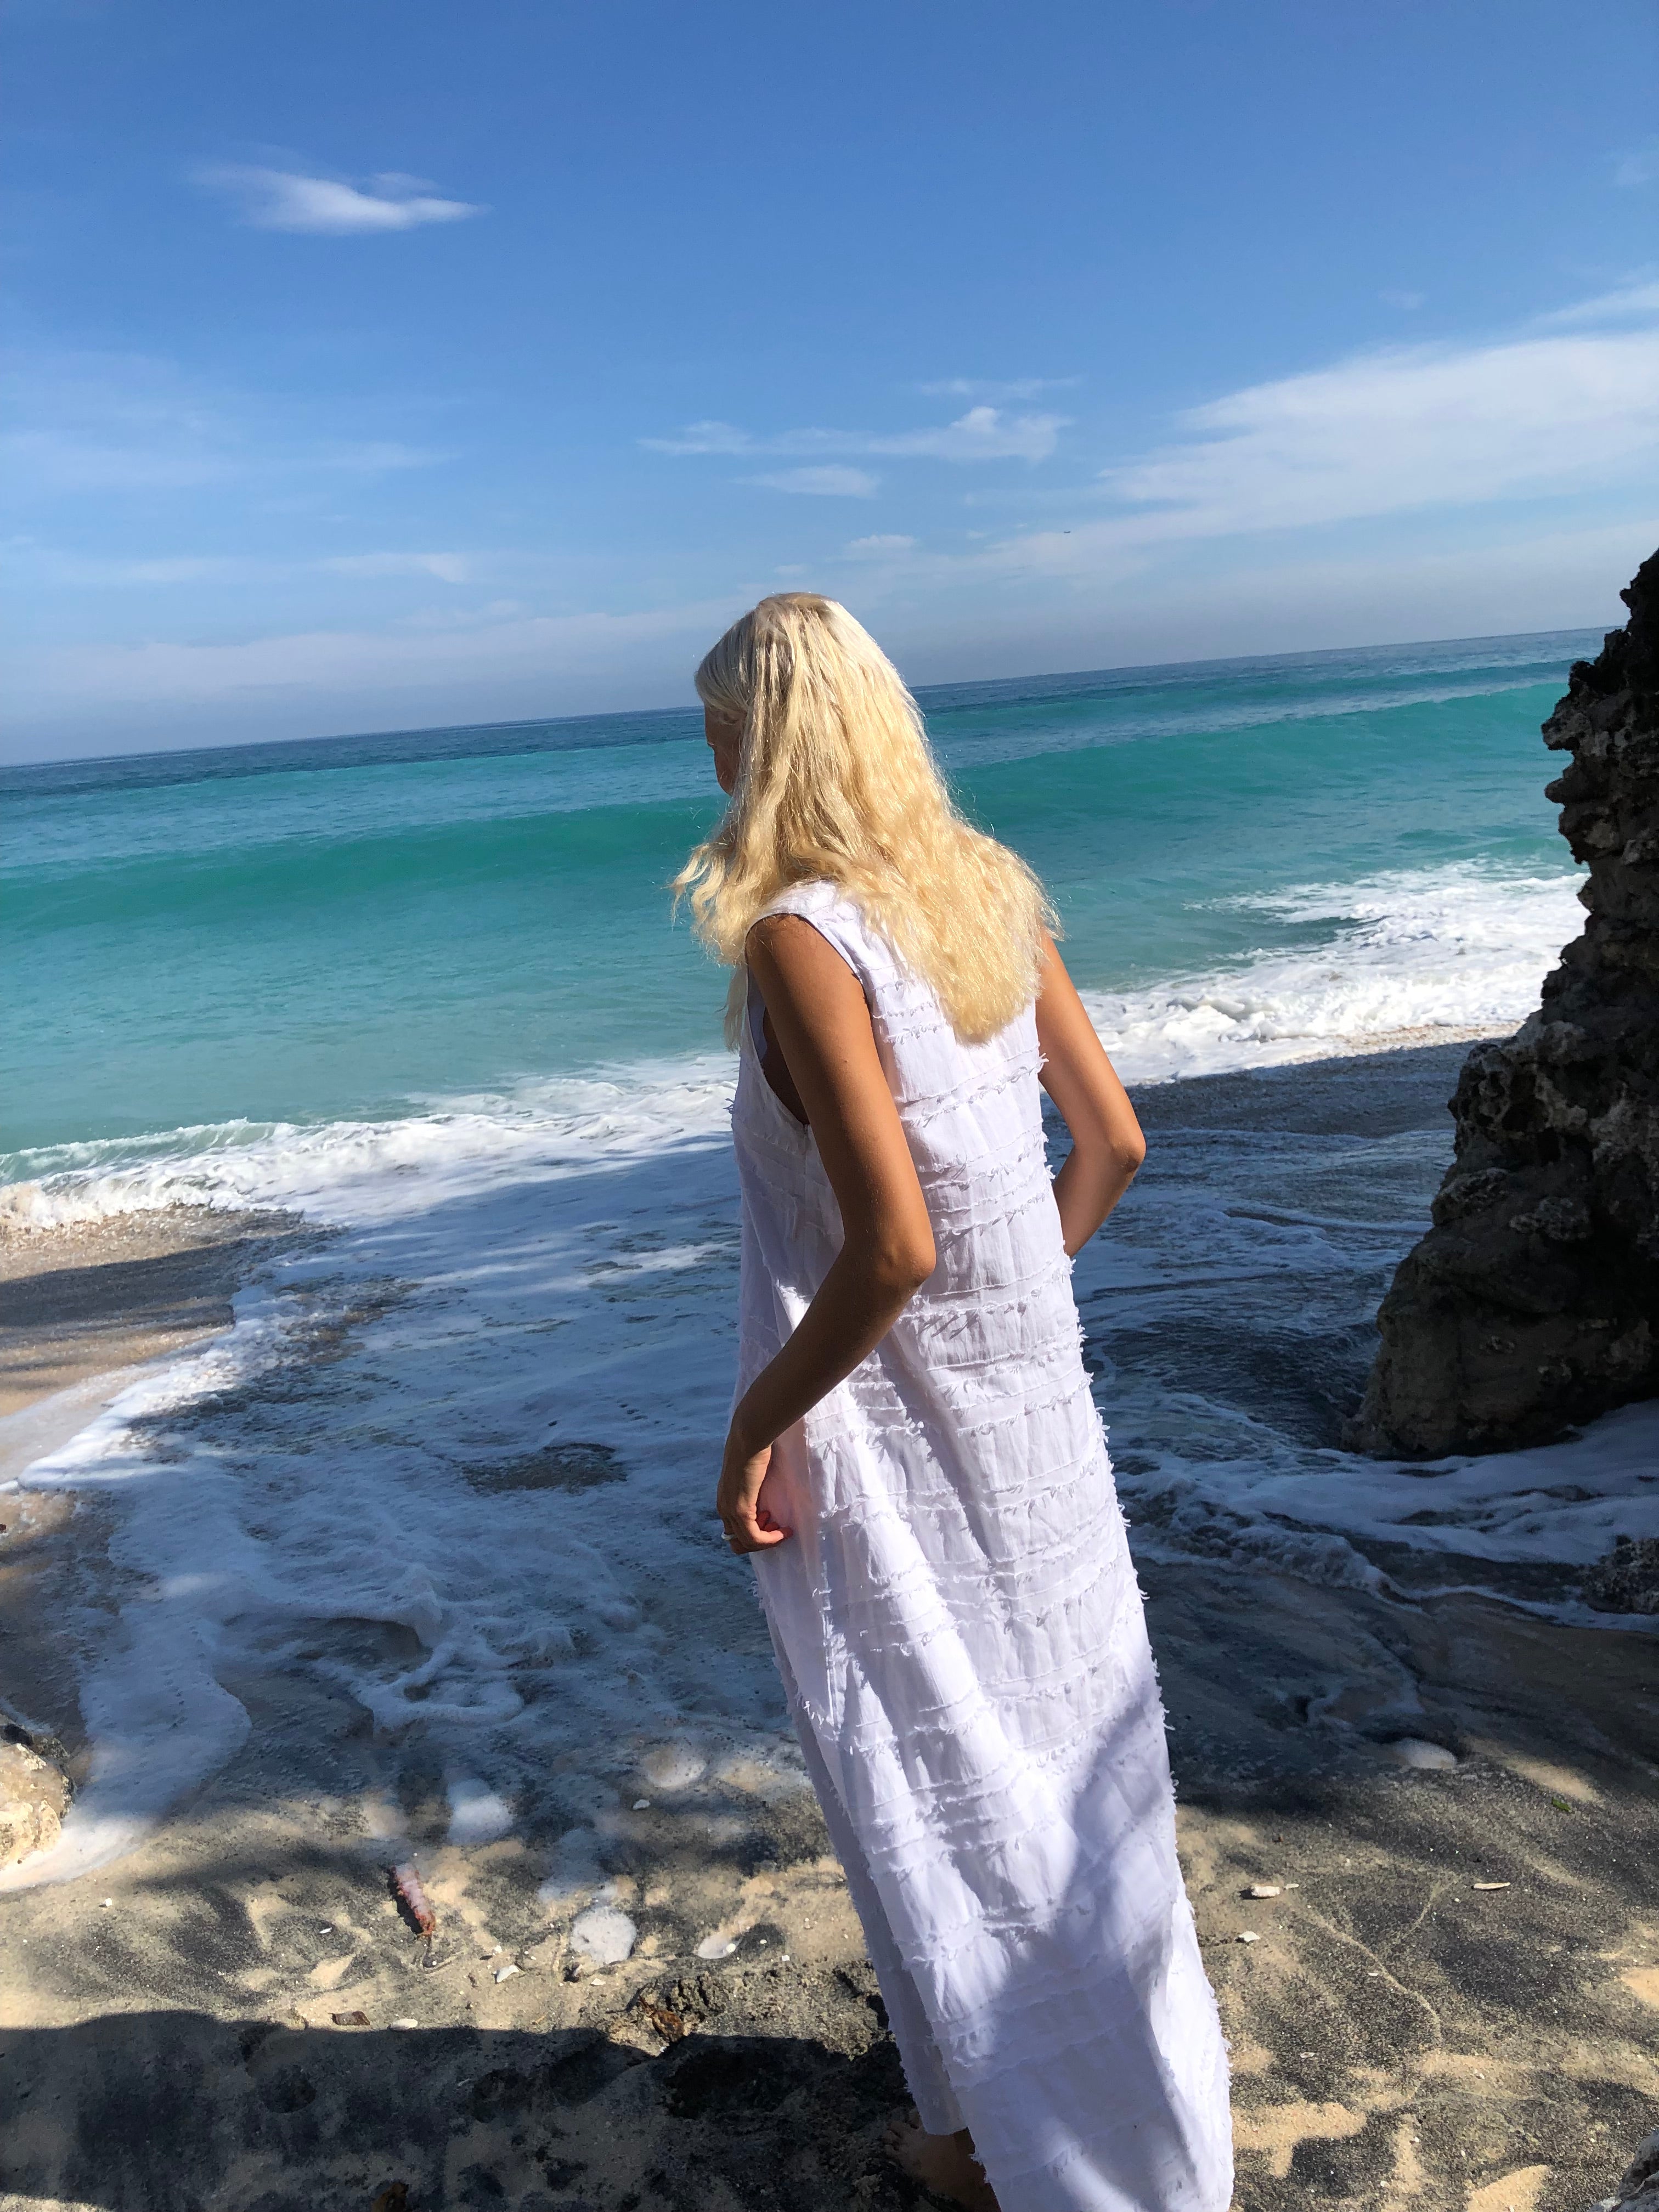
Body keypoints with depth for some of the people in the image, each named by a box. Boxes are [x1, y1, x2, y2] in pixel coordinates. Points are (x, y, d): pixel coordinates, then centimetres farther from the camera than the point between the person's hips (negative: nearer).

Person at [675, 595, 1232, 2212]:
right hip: (1034, 1396, 8)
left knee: (937, 1785, 14)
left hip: (882, 1429, -7)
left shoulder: (801, 935, -22)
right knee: (1065, 1743, 25)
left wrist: (754, 1424, -16)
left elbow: (893, 1244, -28)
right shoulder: (991, 892, 0)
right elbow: (1111, 1143, 6)